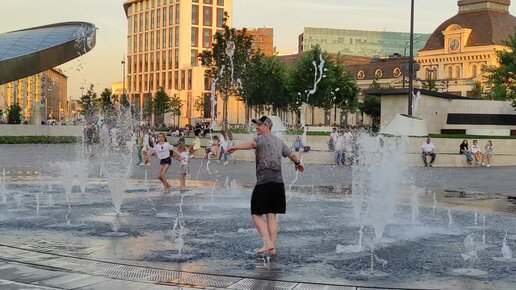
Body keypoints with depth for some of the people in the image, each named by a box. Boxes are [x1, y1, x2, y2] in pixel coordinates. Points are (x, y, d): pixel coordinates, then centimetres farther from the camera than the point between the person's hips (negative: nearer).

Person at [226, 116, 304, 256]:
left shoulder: (261, 138, -5)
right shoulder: (279, 141, 18)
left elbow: (252, 144, -29)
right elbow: (291, 154, 34)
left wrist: (235, 147, -44)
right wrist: (298, 163, 55)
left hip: (264, 182, -7)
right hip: (278, 182, 7)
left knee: (257, 214, 1)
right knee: (272, 216, 9)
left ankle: (268, 243, -11)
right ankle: (272, 247, 8)